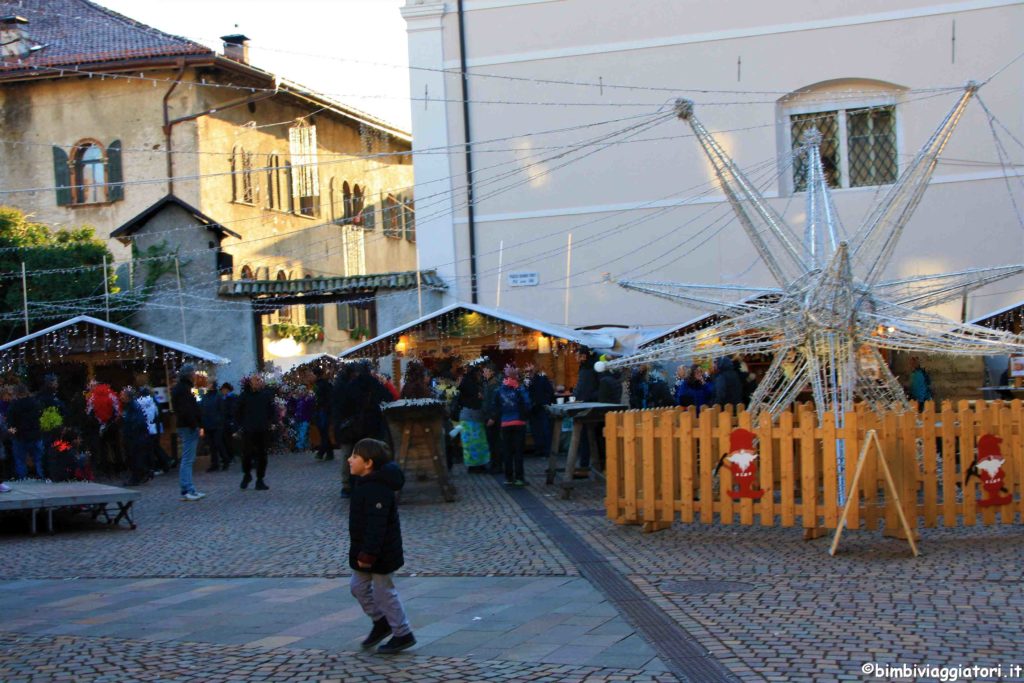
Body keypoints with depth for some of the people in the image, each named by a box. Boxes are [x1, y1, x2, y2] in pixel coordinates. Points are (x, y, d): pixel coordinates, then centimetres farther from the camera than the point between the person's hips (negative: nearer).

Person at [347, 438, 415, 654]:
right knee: (358, 587, 18)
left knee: (384, 592, 2)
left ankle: (403, 634, 15)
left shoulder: (376, 490, -26)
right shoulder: (365, 483, 7)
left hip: (380, 554, -10)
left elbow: (376, 525, -28)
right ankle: (381, 622, 33)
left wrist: (368, 554, -27)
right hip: (366, 550, 10)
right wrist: (363, 552, 23)